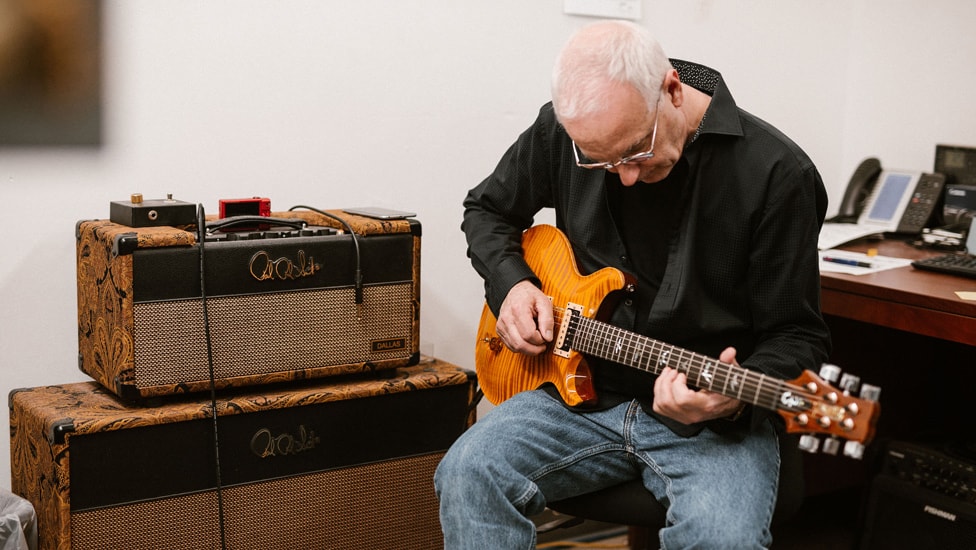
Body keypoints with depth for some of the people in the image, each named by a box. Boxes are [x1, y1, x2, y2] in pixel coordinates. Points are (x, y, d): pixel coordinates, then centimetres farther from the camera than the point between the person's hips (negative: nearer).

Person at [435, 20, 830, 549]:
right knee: (467, 474, -24)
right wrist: (511, 283, -3)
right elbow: (487, 209, 16)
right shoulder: (562, 128, -3)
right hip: (583, 391, 3)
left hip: (715, 417, -3)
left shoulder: (777, 174, -15)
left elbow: (797, 336, -8)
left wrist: (735, 395, -28)